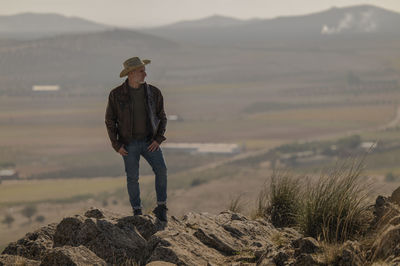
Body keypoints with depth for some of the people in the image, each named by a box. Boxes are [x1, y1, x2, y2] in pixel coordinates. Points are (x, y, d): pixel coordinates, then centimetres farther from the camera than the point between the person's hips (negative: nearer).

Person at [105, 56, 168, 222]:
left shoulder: (153, 93, -4)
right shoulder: (116, 95, -9)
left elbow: (161, 117, 6)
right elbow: (110, 121, -1)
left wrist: (158, 140, -7)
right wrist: (117, 145, -8)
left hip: (149, 142, 1)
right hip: (128, 144, -1)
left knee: (161, 170, -17)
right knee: (132, 177, -4)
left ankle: (161, 208, -6)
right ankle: (137, 211, 14)